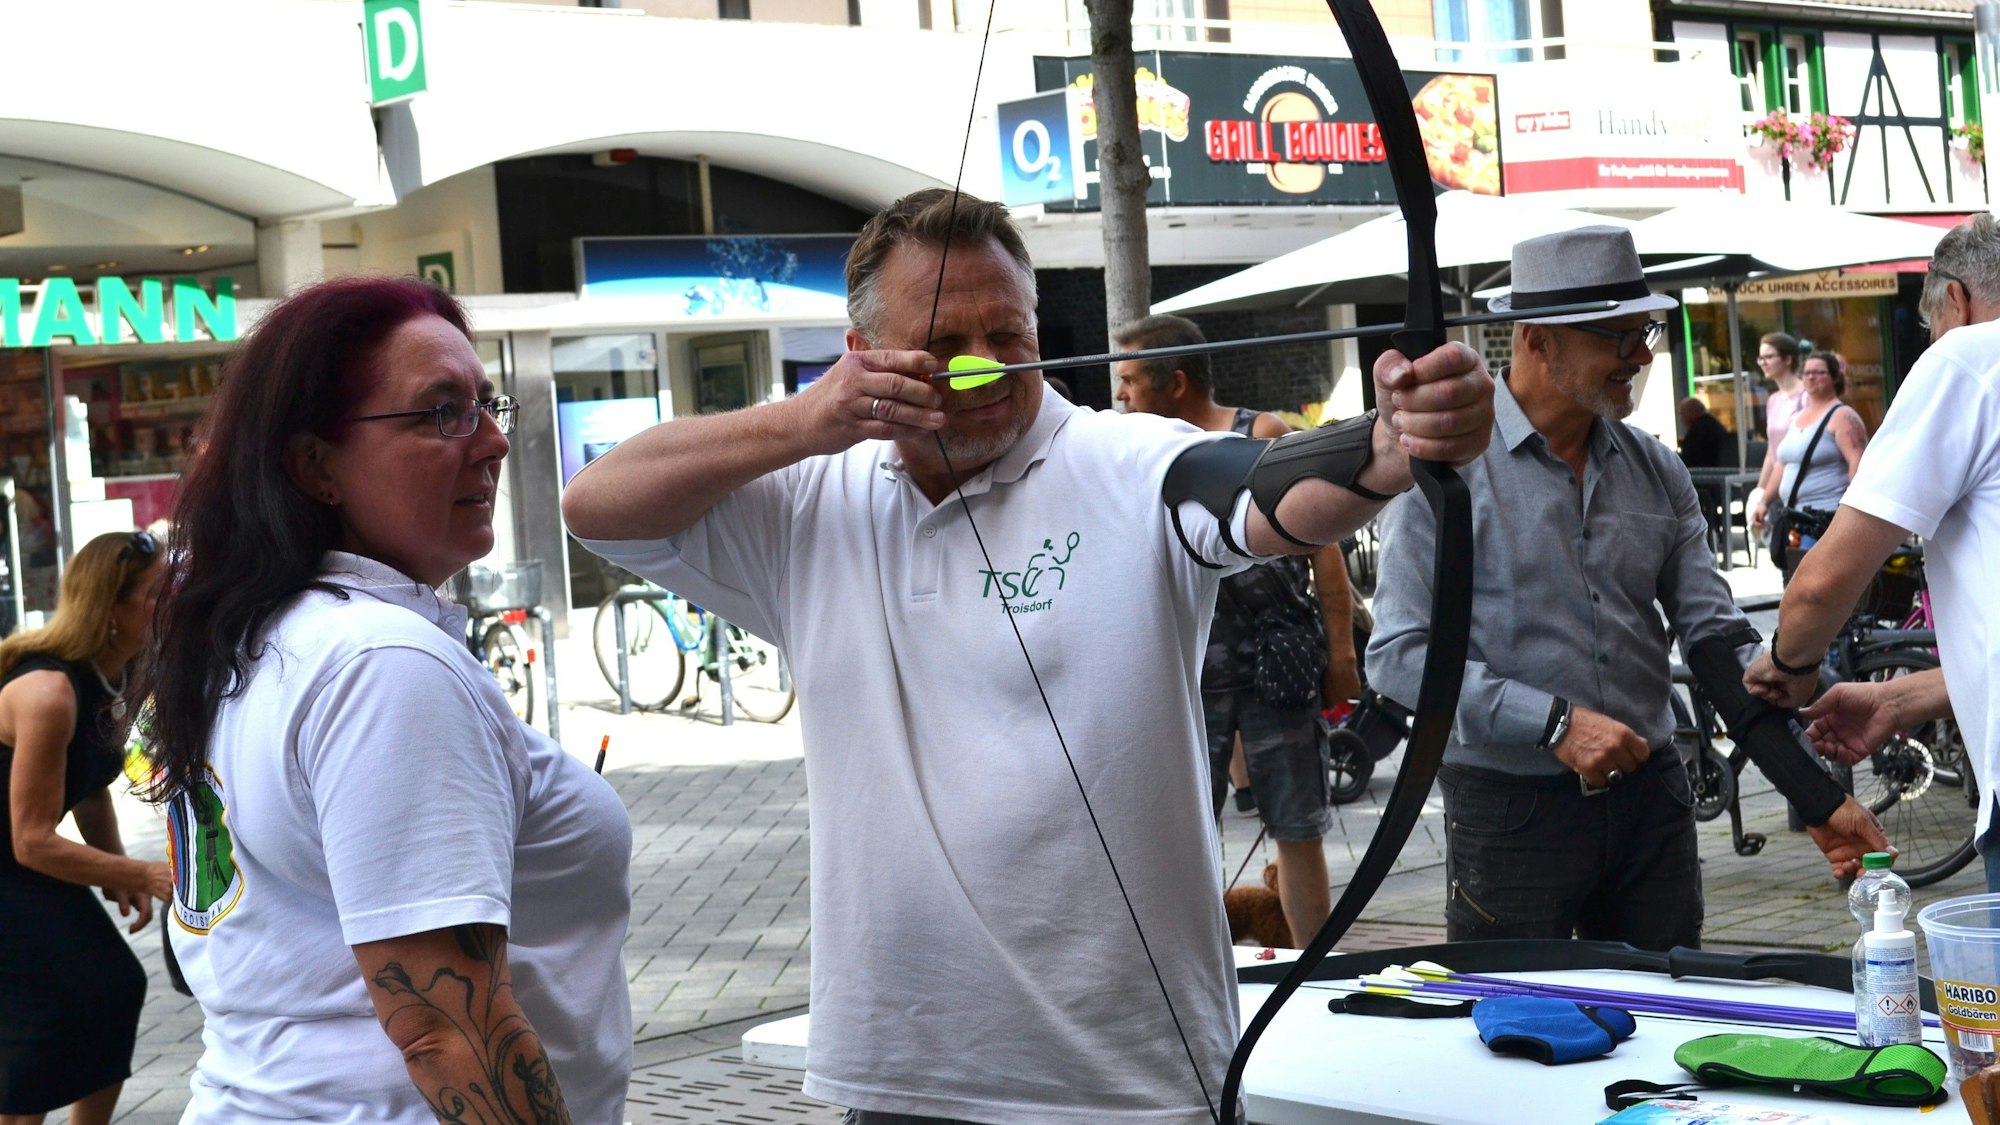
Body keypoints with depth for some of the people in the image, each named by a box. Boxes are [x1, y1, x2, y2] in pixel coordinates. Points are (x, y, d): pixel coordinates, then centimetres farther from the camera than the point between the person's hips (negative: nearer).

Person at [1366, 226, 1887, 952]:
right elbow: (1399, 656, -13)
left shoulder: (1656, 473, 8)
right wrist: (1554, 723, -20)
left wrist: (1819, 797, 0)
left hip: (1650, 802, 5)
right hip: (1510, 810, -5)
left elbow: (1718, 642, 7)